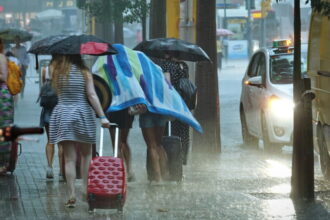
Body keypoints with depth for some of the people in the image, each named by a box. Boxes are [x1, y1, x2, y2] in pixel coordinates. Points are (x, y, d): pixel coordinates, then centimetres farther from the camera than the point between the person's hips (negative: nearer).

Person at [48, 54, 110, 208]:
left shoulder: (56, 72, 0)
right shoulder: (84, 72, -3)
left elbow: (58, 93, 4)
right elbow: (92, 95, -8)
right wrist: (102, 116, -8)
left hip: (62, 114, 1)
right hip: (83, 114, -1)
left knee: (69, 158, 0)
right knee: (86, 154, 16)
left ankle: (71, 195, -6)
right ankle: (86, 188, 11)